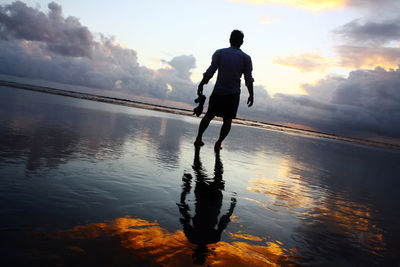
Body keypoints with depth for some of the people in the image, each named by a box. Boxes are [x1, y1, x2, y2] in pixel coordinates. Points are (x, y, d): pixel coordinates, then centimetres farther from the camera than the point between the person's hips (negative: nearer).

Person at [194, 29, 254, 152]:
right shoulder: (246, 58, 2)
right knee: (227, 120, 10)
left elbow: (210, 71, -5)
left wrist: (201, 85, 2)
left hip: (218, 92, 1)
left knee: (209, 115, 15)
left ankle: (198, 138, 15)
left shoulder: (219, 53, 1)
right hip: (233, 94, -1)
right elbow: (248, 79, -1)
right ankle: (219, 143, 4)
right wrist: (251, 95, 7)